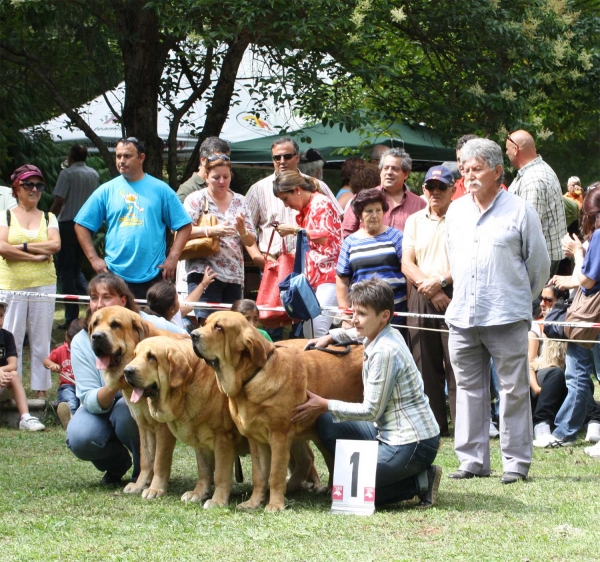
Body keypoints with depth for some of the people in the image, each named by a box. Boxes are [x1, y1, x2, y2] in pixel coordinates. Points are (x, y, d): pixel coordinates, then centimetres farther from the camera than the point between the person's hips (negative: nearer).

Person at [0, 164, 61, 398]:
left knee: (41, 341, 5)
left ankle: (41, 390, 11)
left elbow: (55, 245, -7)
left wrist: (22, 246, -13)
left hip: (44, 285, 2)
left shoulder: (49, 218, 10)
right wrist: (36, 255, -13)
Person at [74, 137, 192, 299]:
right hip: (115, 275, 1)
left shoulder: (160, 189, 4)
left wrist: (172, 258, -6)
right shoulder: (106, 190, 5)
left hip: (153, 276, -1)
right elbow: (82, 226, 8)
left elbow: (184, 226, 4)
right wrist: (94, 259, -1)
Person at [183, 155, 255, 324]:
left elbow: (251, 242, 12)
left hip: (234, 276, 5)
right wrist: (212, 230, -24)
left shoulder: (239, 201, 14)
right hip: (204, 272, -5)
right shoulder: (196, 199, 2)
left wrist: (242, 230, -10)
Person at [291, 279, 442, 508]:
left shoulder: (385, 351, -21)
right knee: (327, 425, 5)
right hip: (390, 432, 10)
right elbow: (358, 332, 35)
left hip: (413, 444, -10)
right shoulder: (382, 335, 6)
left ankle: (420, 482, -3)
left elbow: (371, 410, -17)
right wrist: (330, 337, 23)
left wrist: (325, 405, -10)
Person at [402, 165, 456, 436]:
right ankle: (434, 423, 11)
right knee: (426, 364, 5)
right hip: (421, 299, 5)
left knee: (456, 363, -9)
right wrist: (429, 286, -7)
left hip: (454, 295, -5)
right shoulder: (414, 221, 15)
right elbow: (407, 264, 8)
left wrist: (442, 281, -16)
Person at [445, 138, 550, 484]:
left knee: (514, 390, -2)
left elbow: (540, 264, 4)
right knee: (469, 390, 7)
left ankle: (517, 462, 3)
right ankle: (473, 461, 13)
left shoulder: (520, 211, -3)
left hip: (506, 318, -5)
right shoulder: (456, 212, 12)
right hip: (463, 315, 5)